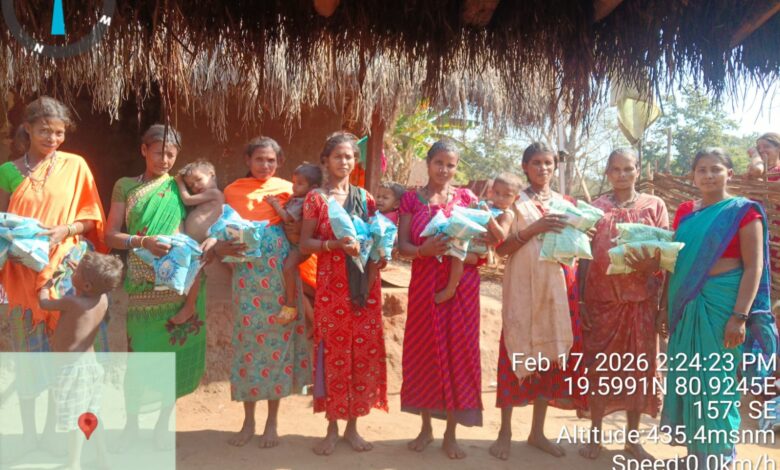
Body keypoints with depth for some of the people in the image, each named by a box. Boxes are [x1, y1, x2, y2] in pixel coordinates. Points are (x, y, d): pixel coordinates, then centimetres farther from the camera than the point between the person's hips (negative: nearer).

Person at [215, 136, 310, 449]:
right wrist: (222, 249, -10)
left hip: (280, 276, -1)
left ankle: (272, 422, 15)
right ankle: (248, 421, 18)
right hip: (247, 275, 1)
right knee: (247, 340, 3)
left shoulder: (287, 189, 6)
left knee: (278, 338, 2)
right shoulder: (233, 191, 9)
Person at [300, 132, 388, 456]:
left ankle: (353, 425, 18)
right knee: (333, 352, 1)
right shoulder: (316, 198, 1)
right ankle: (332, 428, 15)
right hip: (331, 285, -3)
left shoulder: (365, 198, 10)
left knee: (364, 352, 4)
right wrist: (335, 244, -19)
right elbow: (305, 244, -4)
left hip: (363, 286, 3)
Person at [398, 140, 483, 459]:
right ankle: (426, 427, 22)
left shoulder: (467, 198, 5)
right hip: (425, 285, 0)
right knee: (424, 352, 6)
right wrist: (424, 250, -23)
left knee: (458, 352, 2)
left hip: (461, 286, 0)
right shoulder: (411, 199, 4)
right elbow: (402, 246, -3)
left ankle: (451, 433, 15)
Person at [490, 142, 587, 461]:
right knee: (518, 352, -5)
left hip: (559, 287, 4)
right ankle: (505, 432, 6)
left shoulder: (566, 203, 14)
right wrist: (532, 229, -18)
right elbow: (501, 248, -6)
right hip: (523, 286, -4)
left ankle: (537, 431, 17)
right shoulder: (515, 202, 3)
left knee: (553, 353, 5)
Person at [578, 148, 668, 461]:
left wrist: (651, 265, -22)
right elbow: (585, 257, 3)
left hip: (641, 300, 0)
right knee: (599, 365, 5)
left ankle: (632, 438, 21)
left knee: (638, 367, 7)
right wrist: (581, 300, -3)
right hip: (601, 299, 0)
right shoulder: (596, 208, 4)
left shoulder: (655, 206, 4)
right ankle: (595, 435, 18)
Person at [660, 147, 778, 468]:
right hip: (686, 305, 5)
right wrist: (666, 306, 9)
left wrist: (739, 316, -17)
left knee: (716, 381, 4)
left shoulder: (743, 211, -5)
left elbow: (754, 267, -10)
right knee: (686, 378, 10)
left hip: (721, 304, -5)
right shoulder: (685, 212, 9)